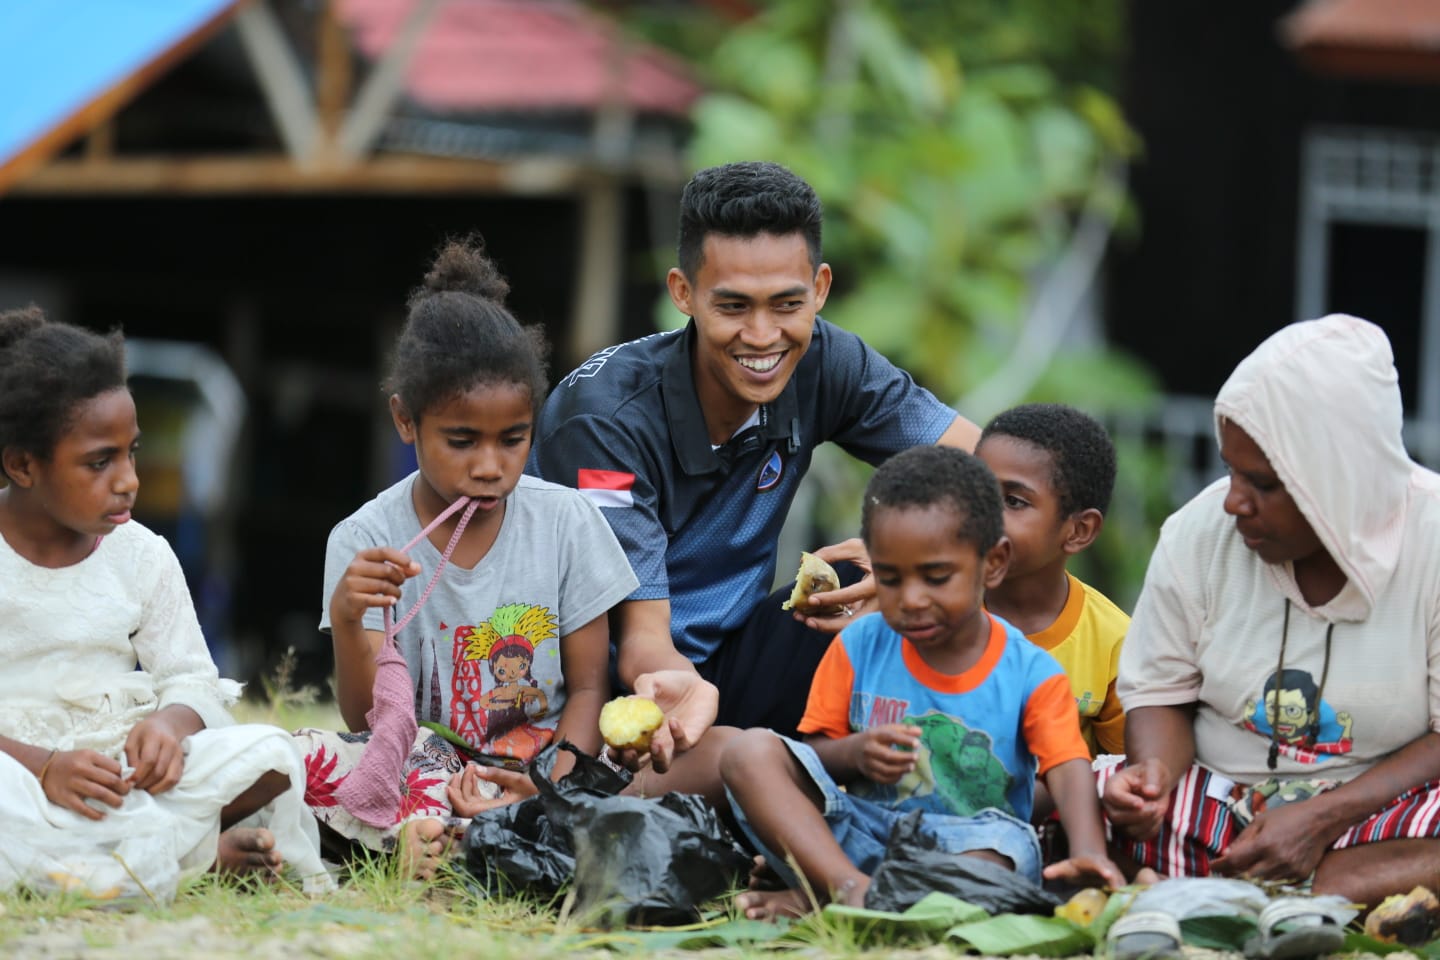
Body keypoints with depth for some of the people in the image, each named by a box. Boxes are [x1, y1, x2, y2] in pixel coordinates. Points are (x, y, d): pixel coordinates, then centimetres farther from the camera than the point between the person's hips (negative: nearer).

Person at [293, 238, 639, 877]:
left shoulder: (567, 523, 2)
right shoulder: (366, 543, -2)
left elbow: (588, 685, 3)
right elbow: (366, 720, -6)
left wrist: (557, 785, -17)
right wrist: (348, 622, -27)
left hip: (539, 769, 1)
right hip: (416, 769, -1)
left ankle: (430, 835, -37)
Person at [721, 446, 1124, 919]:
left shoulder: (1031, 675, -4)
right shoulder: (859, 647, 3)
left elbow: (1070, 772, -16)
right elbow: (814, 753, 7)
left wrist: (1088, 854, -37)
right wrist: (854, 754, -19)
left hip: (970, 841, -2)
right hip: (858, 837, 2)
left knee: (1003, 849, -39)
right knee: (749, 750, -17)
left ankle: (814, 897, -32)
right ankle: (849, 886, -36)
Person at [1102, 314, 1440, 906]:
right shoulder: (1200, 532, -2)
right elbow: (1160, 692, 6)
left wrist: (1321, 819, -23)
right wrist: (1155, 768, -18)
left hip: (1375, 808, -3)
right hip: (1215, 804, 3)